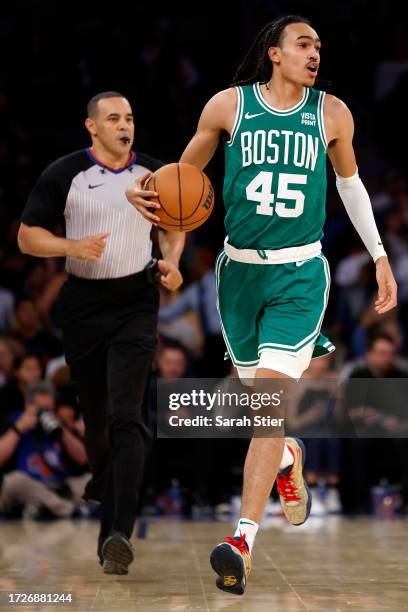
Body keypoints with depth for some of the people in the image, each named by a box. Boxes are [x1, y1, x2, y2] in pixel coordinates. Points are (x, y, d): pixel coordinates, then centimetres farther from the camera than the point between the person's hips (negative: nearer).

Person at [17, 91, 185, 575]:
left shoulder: (153, 174, 4)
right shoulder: (64, 174, -3)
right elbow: (28, 236, -1)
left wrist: (171, 261, 2)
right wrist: (73, 247, -18)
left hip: (135, 303, 0)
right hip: (83, 304, 0)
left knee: (125, 416, -15)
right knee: (95, 417, 10)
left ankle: (117, 534, -23)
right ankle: (103, 480, 43)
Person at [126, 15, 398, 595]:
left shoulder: (331, 113, 2)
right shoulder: (228, 106, 0)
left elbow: (350, 180, 19)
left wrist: (379, 255, 18)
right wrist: (146, 190, -13)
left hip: (301, 273, -2)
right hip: (240, 269, 2)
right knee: (258, 392, 13)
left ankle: (243, 541, -19)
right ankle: (288, 458, 49)